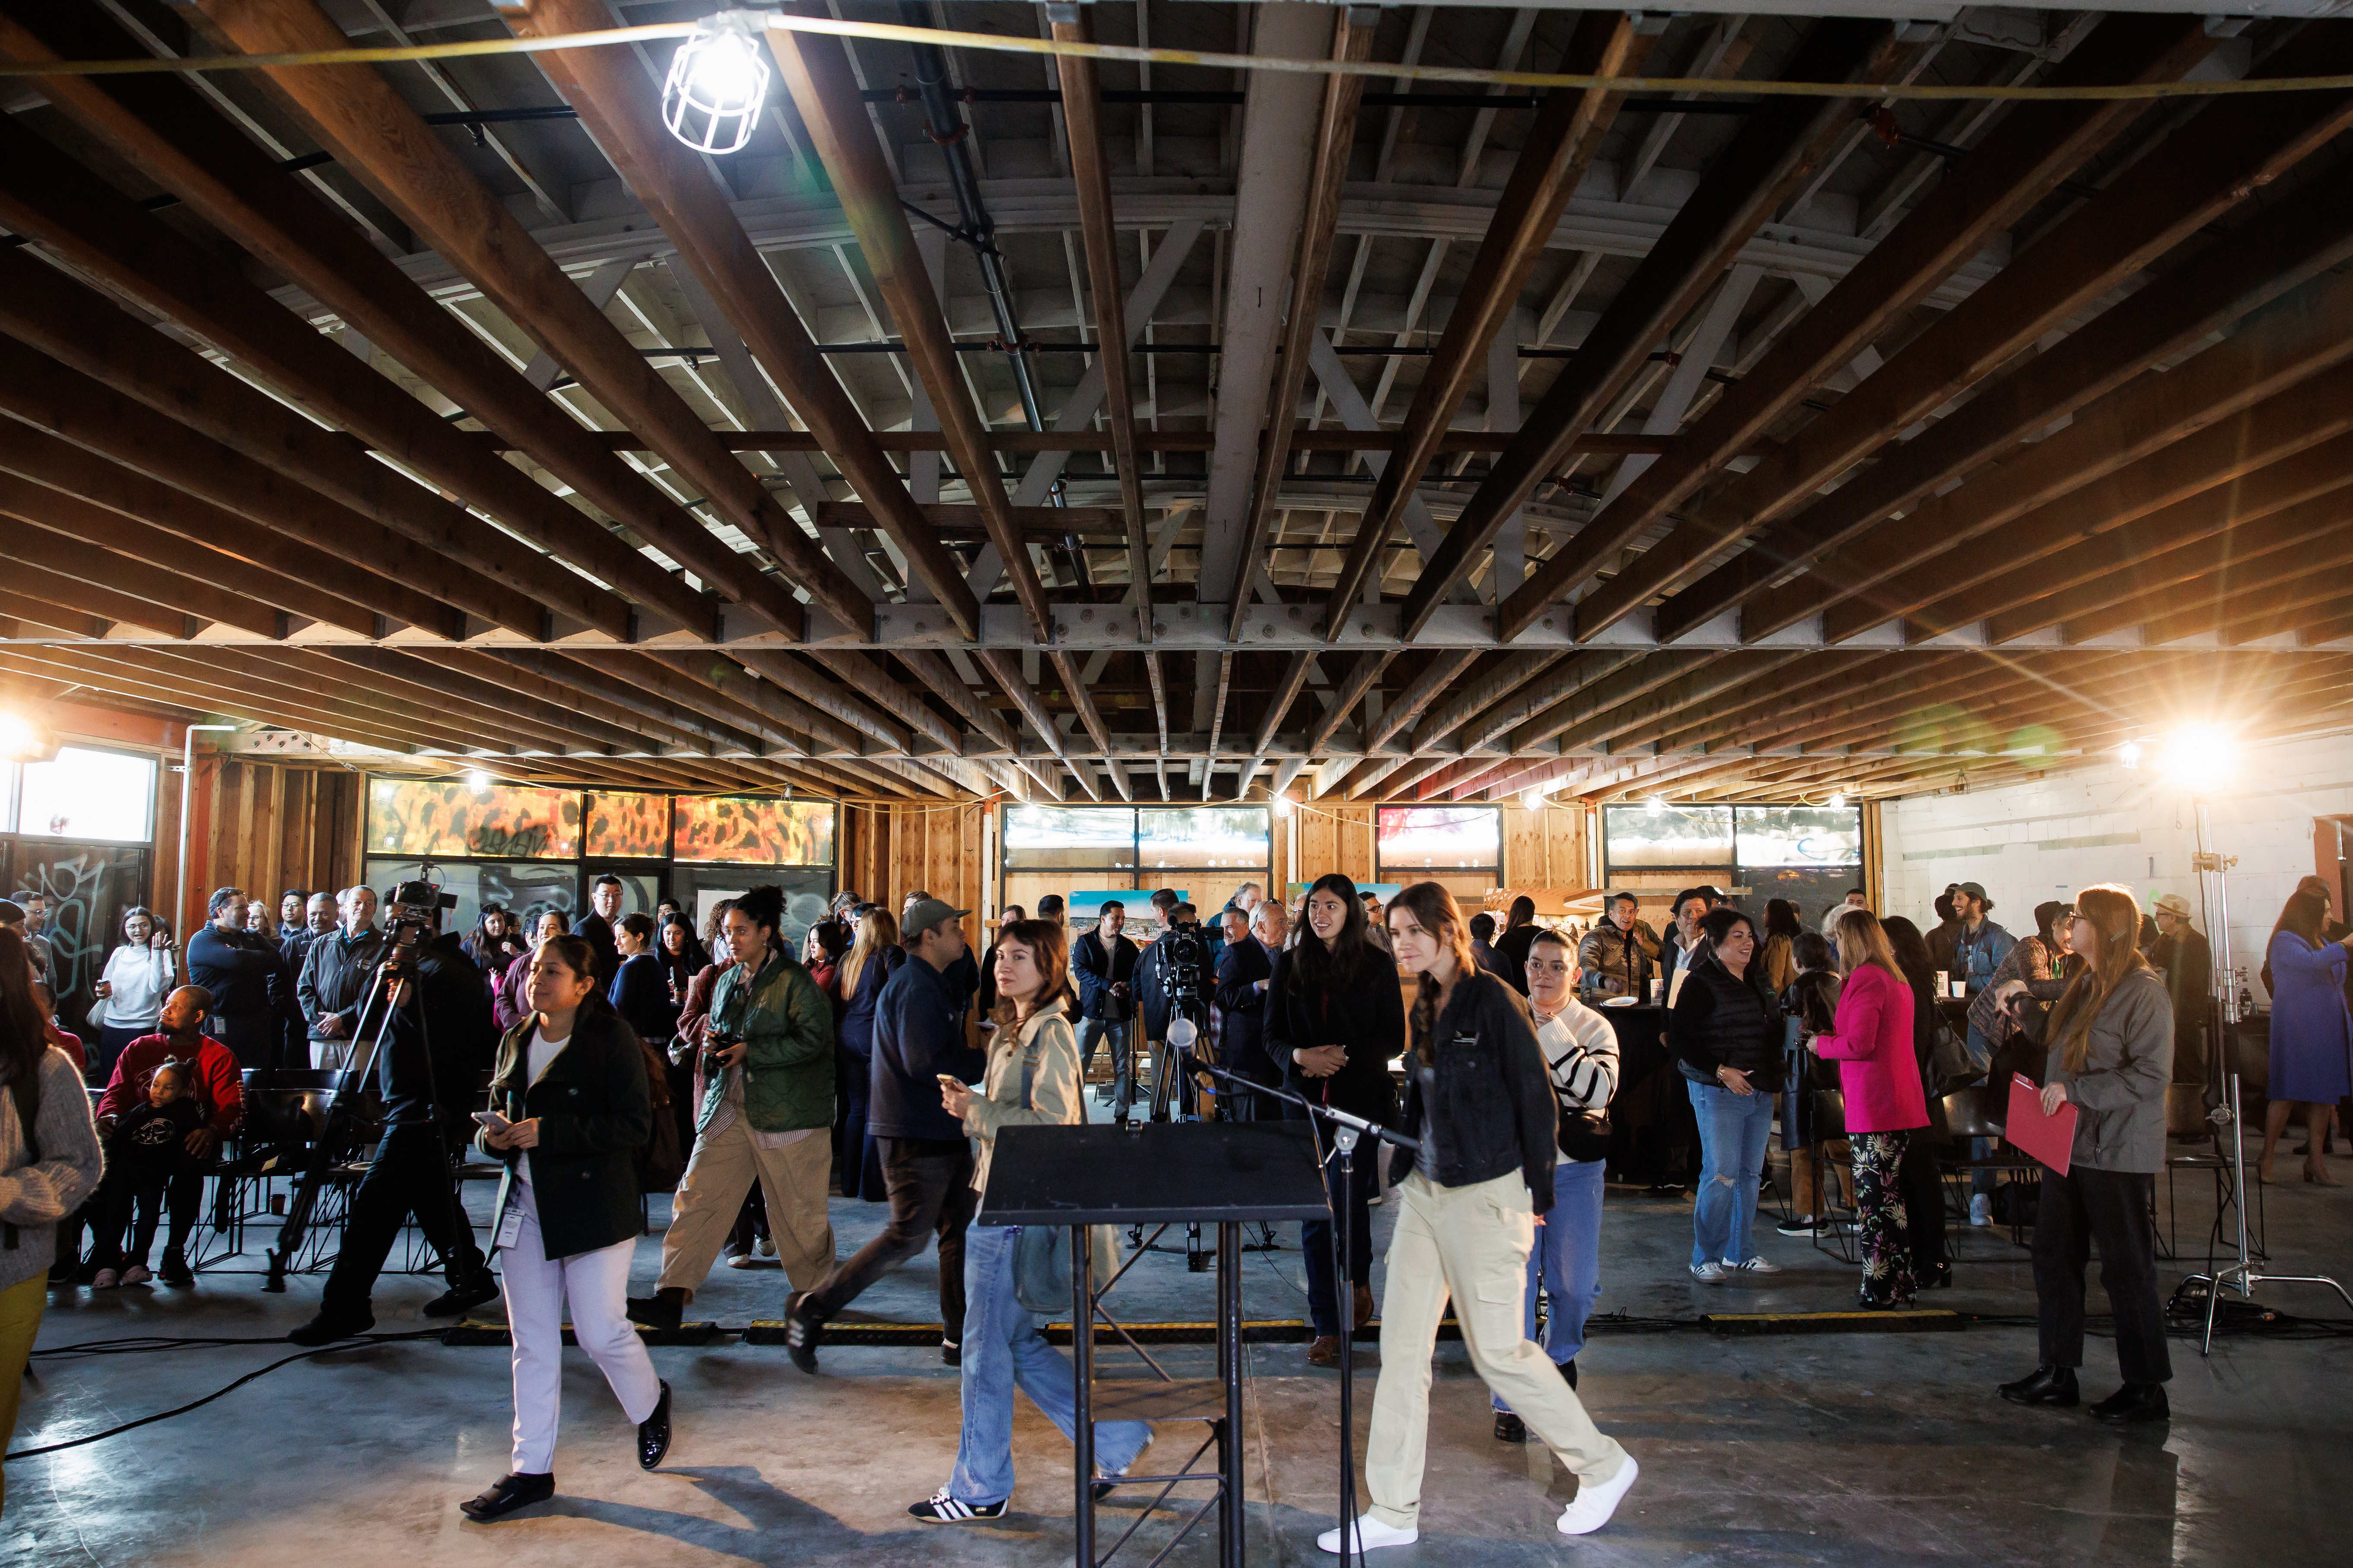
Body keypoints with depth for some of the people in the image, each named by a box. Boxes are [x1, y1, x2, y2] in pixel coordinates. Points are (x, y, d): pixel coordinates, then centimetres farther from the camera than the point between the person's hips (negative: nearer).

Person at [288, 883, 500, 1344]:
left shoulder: (444, 971, -16)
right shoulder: (422, 964, 16)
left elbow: (442, 1036, -26)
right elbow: (370, 1015, 20)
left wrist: (404, 998, -31)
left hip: (423, 1110, -11)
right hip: (414, 1105, 11)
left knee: (375, 1199, -11)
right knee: (431, 1196, 18)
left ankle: (345, 1306, -7)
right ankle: (471, 1278, 28)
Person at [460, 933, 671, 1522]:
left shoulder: (611, 1037, -10)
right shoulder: (516, 1041, 10)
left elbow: (634, 1126, -15)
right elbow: (498, 1116, 20)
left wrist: (547, 1133, -21)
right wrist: (493, 1136, -4)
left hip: (593, 1204, -6)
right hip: (525, 1208, 6)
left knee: (600, 1330, -3)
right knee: (531, 1342, 8)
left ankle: (651, 1405, 28)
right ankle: (531, 1469, 18)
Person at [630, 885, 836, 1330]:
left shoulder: (794, 980, -8)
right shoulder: (727, 981, 14)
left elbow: (812, 1039, -16)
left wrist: (750, 1052, -17)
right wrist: (714, 1044, 4)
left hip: (784, 1113, -6)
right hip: (728, 1109, 6)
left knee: (798, 1211, 5)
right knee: (696, 1197, -4)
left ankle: (816, 1294, 23)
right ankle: (672, 1297, -4)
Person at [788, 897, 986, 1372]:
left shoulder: (936, 983, 17)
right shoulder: (916, 987, -17)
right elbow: (928, 1064, -25)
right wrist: (988, 1062, -15)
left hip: (944, 1131, 10)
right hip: (915, 1134, -10)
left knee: (963, 1229, 11)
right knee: (908, 1236, -7)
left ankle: (960, 1338, 18)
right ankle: (813, 1307, 5)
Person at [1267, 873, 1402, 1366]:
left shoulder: (1377, 966, 1)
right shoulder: (1289, 966, 7)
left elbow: (1394, 1039, 1)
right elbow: (1273, 1035, 8)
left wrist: (1345, 1057, -13)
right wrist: (1299, 1056, -13)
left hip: (1361, 1098, -2)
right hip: (1305, 1101, 2)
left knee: (1348, 1199, -4)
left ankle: (1360, 1281, 27)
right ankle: (1327, 1326, 12)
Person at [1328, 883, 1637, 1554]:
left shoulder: (1495, 1002, -14)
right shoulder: (1425, 1009, 9)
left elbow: (1539, 1102, -12)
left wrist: (1537, 1197, -10)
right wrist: (1402, 1175, 15)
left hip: (1487, 1196, -8)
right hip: (1426, 1192, 8)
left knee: (1498, 1351, 2)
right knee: (1401, 1347, 6)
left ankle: (1603, 1466, 25)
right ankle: (1393, 1513, 16)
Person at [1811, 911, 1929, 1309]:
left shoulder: (1865, 979, -14)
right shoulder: (1896, 978, 16)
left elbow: (1859, 1044, -19)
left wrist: (1822, 1044, -2)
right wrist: (1835, 1036, 19)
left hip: (1872, 1107, -9)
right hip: (1902, 1104, 9)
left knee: (1874, 1197, -5)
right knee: (1893, 1195, 14)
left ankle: (1879, 1288, -2)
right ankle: (1901, 1282, 19)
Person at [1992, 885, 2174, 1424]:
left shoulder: (2145, 993, -17)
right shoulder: (2083, 985, 10)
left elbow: (2151, 1076, -22)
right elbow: (2055, 1038, 24)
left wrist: (2074, 1089, -22)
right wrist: (2025, 1001, 10)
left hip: (2118, 1155, -9)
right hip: (2068, 1146, 9)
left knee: (2127, 1270, 3)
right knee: (2054, 1258, 12)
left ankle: (2147, 1389, 18)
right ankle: (2057, 1374, 23)